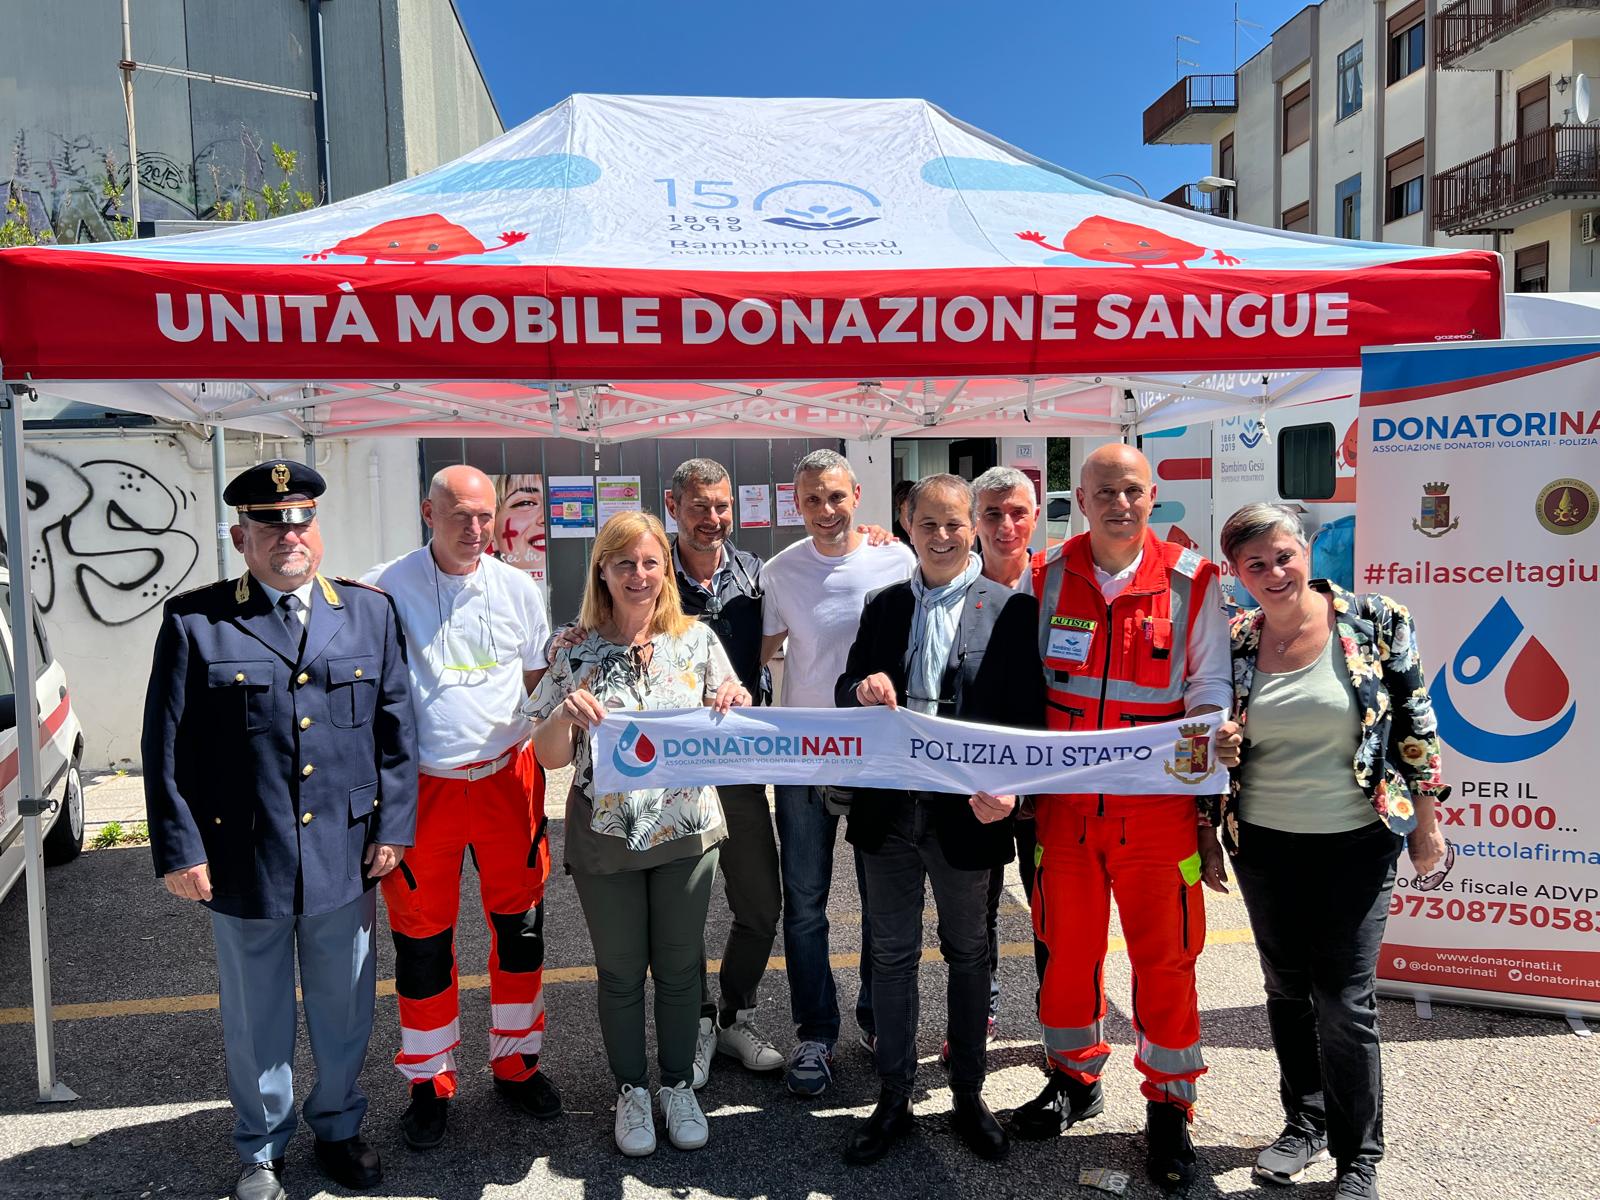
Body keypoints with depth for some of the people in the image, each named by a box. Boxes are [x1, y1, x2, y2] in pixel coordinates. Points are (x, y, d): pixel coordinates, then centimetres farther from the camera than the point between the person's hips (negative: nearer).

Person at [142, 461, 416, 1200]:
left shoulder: (369, 613, 3)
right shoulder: (194, 622, -4)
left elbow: (396, 729, 5)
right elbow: (165, 747, -2)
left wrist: (392, 826, 1)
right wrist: (179, 849, -5)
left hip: (345, 855, 2)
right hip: (243, 860, -2)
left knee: (346, 1009, 16)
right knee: (256, 1019, 15)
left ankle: (339, 1127, 39)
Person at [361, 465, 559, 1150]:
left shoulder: (515, 588, 5)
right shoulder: (385, 589, -4)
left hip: (508, 780, 3)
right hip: (422, 786, -2)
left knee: (520, 928, 11)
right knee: (422, 939, 8)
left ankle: (515, 1060, 32)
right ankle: (429, 1081, 28)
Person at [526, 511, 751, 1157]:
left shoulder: (697, 640, -2)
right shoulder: (576, 653, -5)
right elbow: (549, 757, -3)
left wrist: (737, 702, -18)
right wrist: (566, 713, -24)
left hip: (686, 830, 1)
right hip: (606, 837, -1)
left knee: (679, 966, 14)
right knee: (620, 972, 13)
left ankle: (678, 1084, 35)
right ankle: (631, 1090, 34)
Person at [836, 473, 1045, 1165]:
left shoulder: (1009, 609, -4)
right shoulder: (883, 606, 8)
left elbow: (1027, 713, -7)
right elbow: (845, 691, 10)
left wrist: (1009, 789, -22)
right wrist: (863, 687, -14)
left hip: (968, 810, -3)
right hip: (888, 807, 3)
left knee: (968, 954, 15)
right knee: (892, 953, 13)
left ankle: (968, 1097, 33)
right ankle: (893, 1098, 28)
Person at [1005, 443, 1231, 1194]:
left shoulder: (1192, 582, -4)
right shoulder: (1046, 577, 1)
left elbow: (1210, 693, -1)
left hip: (1157, 807, -2)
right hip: (1065, 803, 2)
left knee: (1164, 957, 8)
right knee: (1067, 945, 16)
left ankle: (1169, 1107, 28)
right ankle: (1074, 1079, 38)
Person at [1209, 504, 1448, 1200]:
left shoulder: (1376, 622, -9)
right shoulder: (1232, 644, -2)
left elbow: (1415, 725, -2)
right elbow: (1216, 743, 11)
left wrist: (1426, 824, -1)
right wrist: (1218, 748, -12)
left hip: (1356, 842, -3)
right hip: (1264, 843, 3)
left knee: (1344, 1001, 0)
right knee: (1287, 989, 15)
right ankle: (1305, 1123, 35)